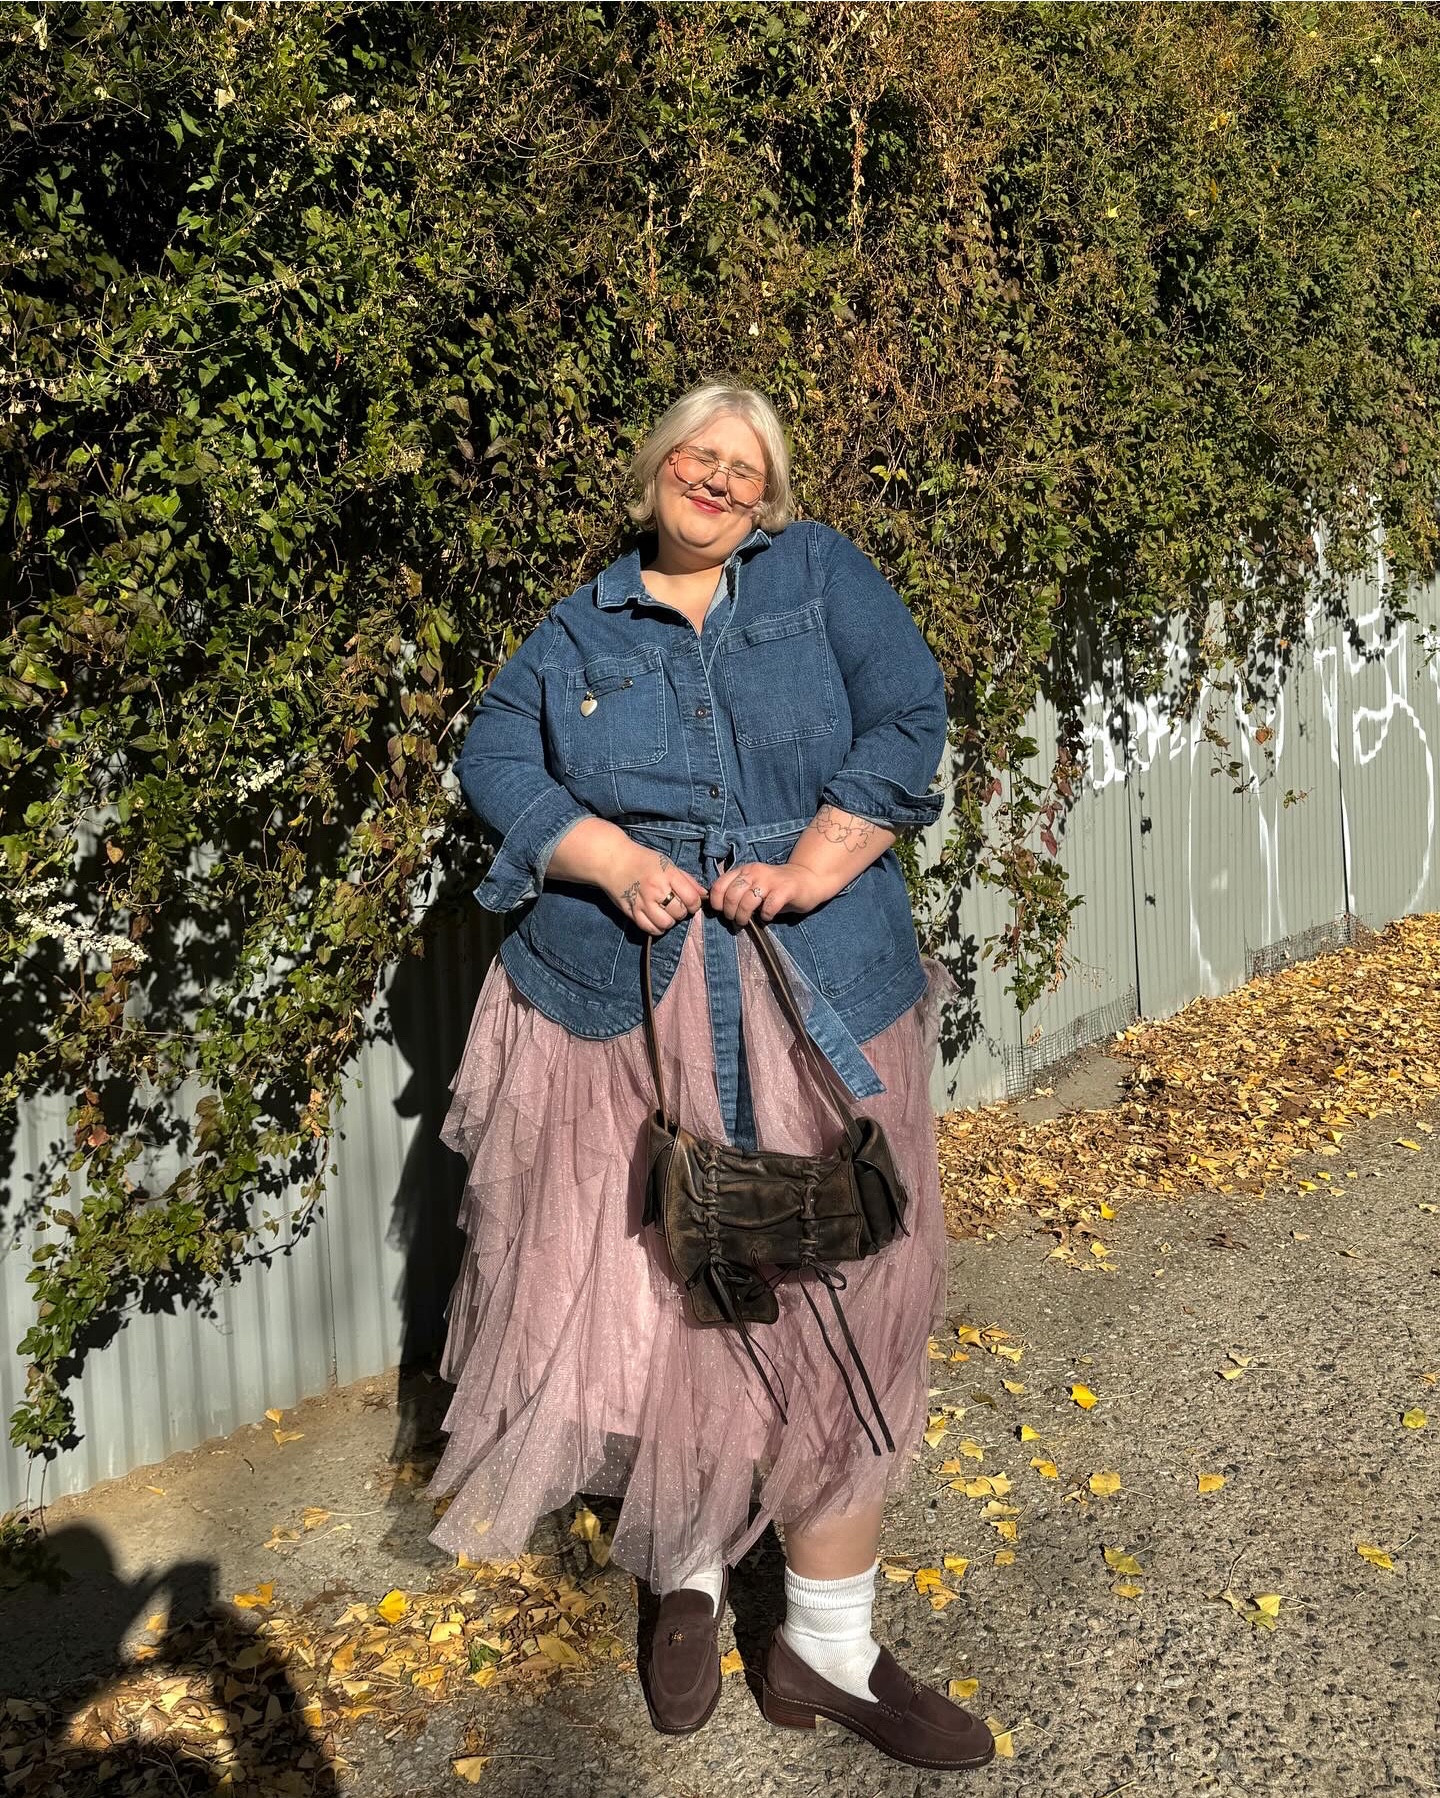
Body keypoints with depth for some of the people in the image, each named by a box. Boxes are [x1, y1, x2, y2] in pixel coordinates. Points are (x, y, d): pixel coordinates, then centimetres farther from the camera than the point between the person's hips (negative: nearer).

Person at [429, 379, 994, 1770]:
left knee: (834, 1316, 2)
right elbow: (494, 756, 0)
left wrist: (813, 865, -14)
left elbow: (905, 720, -1)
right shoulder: (579, 632, 13)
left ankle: (828, 1650, 17)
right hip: (620, 1017, 1)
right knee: (642, 1303, 4)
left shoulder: (820, 575, 10)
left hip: (815, 1013, 0)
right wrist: (615, 860, -17)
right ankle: (688, 1575, 32)